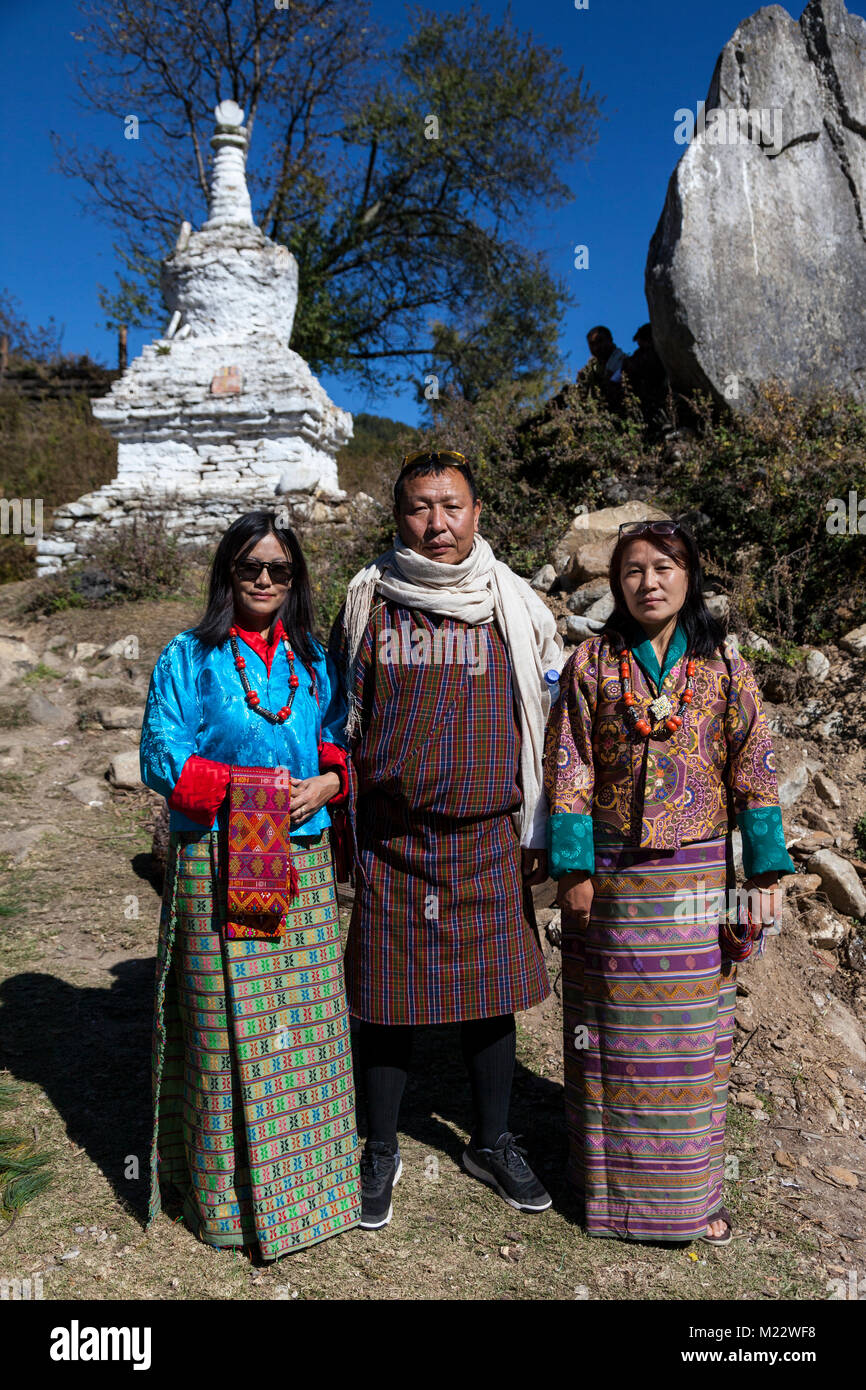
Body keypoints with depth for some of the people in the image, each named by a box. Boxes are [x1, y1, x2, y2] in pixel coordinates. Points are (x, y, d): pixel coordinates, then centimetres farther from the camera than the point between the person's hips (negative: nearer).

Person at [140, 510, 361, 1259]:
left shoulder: (313, 661, 12)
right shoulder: (189, 658, 0)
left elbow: (339, 742, 15)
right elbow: (160, 755, -6)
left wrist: (327, 782, -8)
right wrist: (247, 785, -15)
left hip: (303, 863, 4)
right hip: (219, 867, -4)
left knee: (305, 1019, 10)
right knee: (227, 1024, 2)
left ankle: (306, 1175, 27)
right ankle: (229, 1193, 20)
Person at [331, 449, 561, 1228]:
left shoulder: (514, 606, 2)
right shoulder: (365, 602, 2)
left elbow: (546, 720, 6)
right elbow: (339, 718, 9)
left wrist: (541, 833, 4)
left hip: (488, 839, 1)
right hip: (390, 840, 0)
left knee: (489, 995, 12)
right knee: (387, 996, 8)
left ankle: (493, 1144, 33)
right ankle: (381, 1153, 29)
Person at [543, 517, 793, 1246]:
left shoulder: (725, 669, 1)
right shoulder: (592, 664, -2)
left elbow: (754, 774, 0)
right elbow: (569, 773, -3)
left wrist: (766, 875, -4)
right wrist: (573, 868, -7)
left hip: (698, 878, 1)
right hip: (613, 877, -1)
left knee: (694, 1034, 10)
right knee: (613, 1031, 10)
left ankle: (690, 1188, 28)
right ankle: (611, 1178, 29)